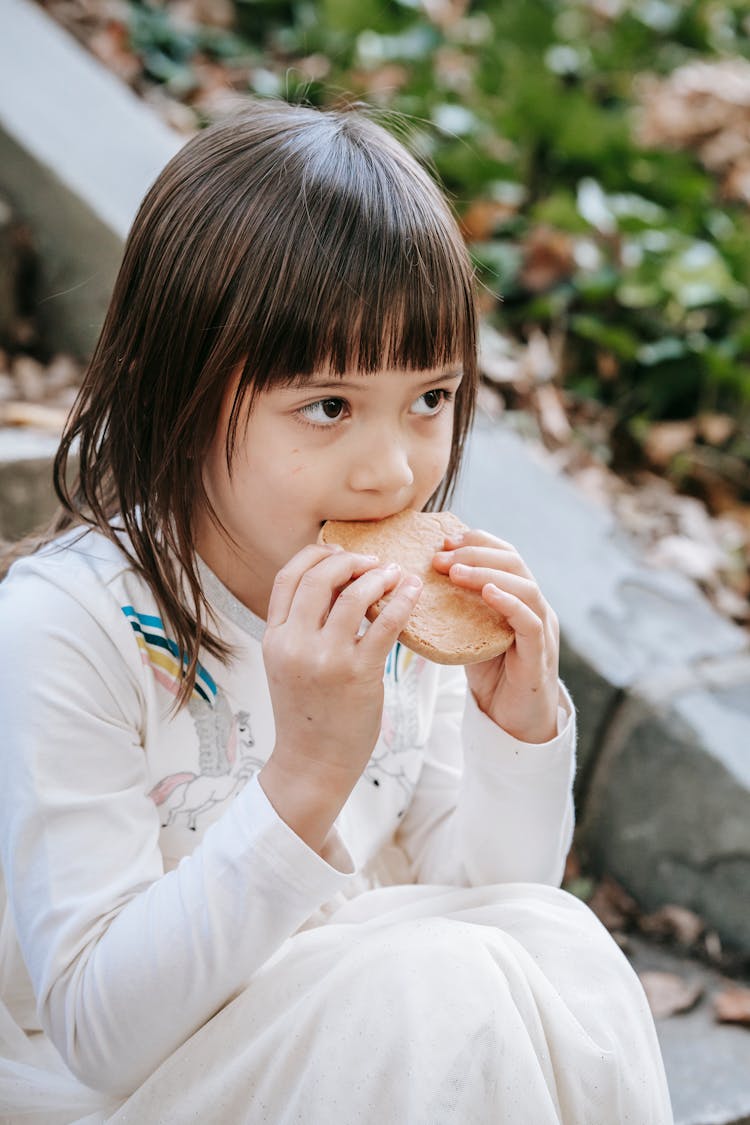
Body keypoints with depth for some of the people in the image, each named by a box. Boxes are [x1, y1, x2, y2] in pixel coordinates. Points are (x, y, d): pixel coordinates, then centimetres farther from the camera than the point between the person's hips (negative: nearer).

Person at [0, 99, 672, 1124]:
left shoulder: (400, 601, -7)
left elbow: (477, 895, 1)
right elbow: (95, 1028, -26)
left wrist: (521, 728, -18)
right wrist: (305, 777, -37)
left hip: (362, 1032, 5)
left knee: (557, 940, -21)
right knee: (436, 990, -29)